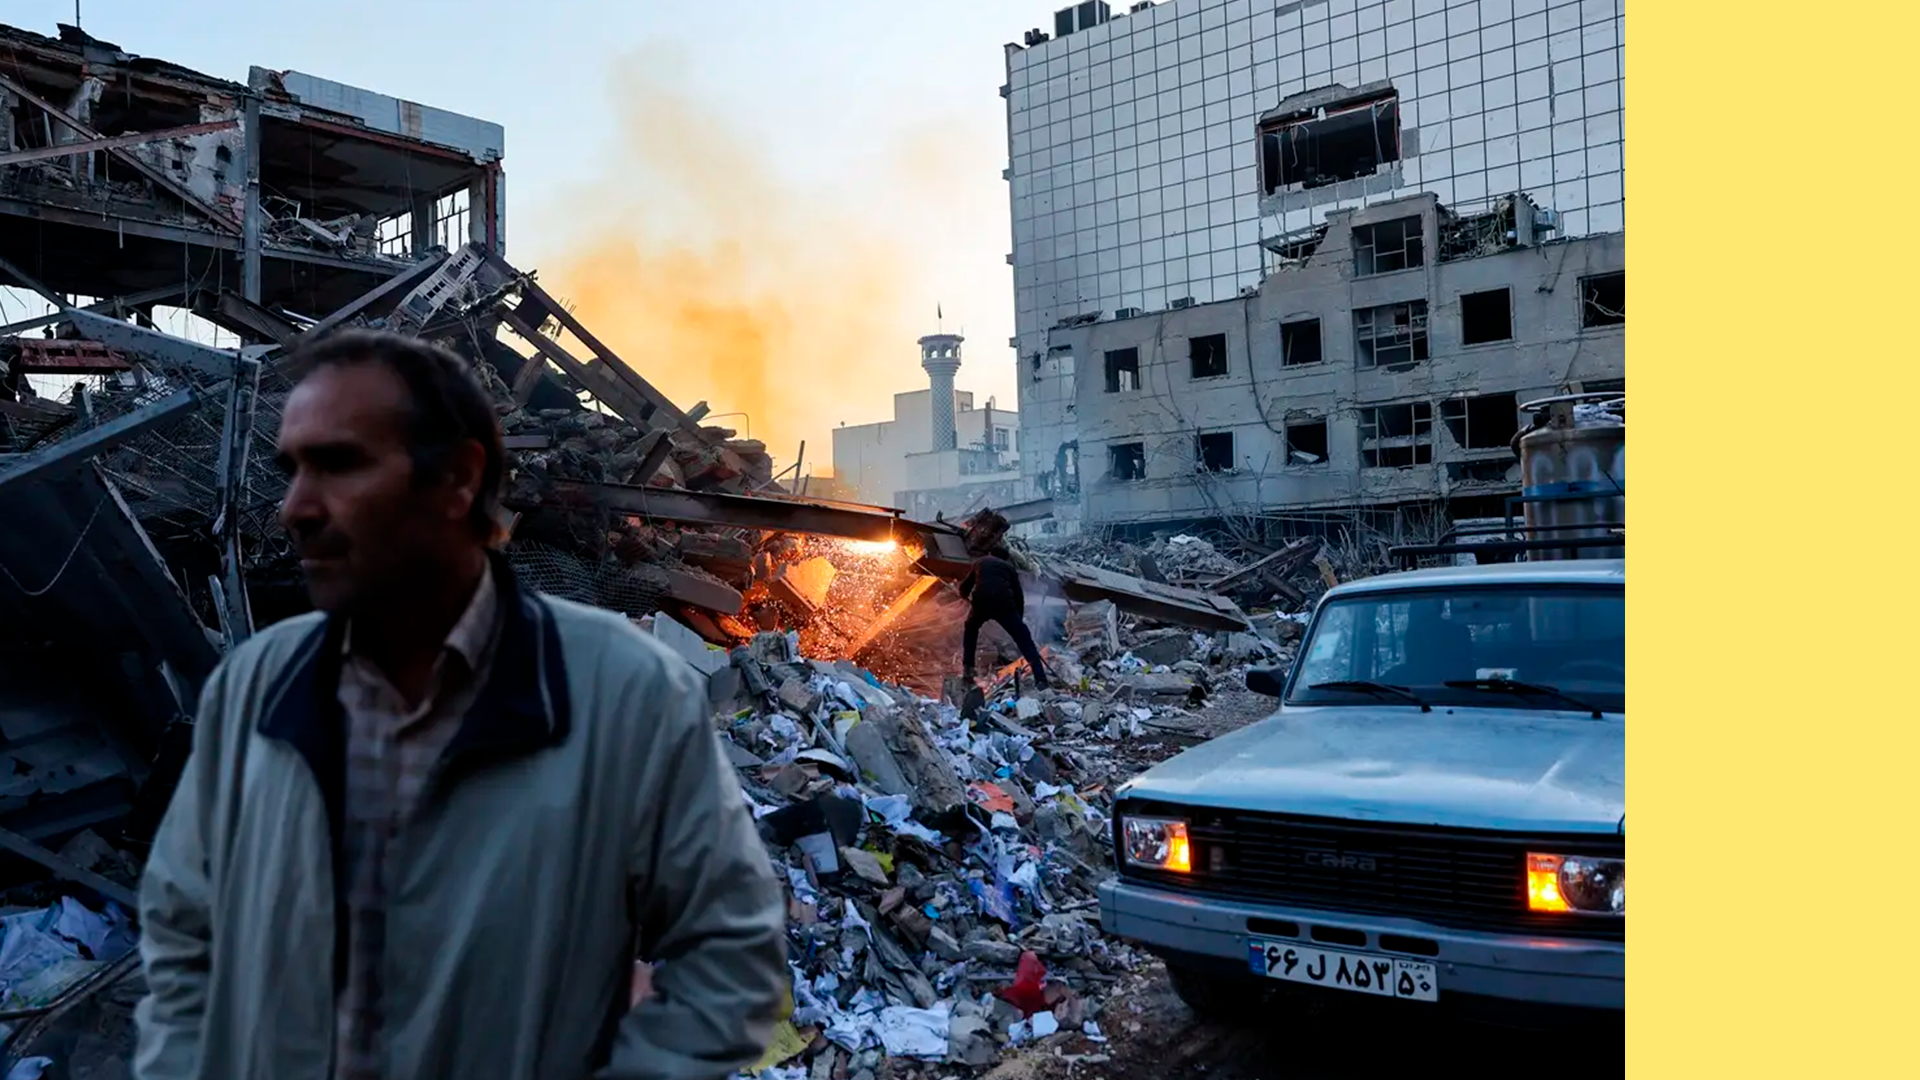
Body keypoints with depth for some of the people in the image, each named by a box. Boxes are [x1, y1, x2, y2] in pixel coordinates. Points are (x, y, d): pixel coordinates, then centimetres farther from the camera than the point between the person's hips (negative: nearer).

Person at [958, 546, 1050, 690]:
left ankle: (968, 668, 27)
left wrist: (965, 595, 61)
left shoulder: (980, 562, 29)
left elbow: (965, 586, 38)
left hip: (981, 602, 1)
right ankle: (1040, 680, -7)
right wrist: (1019, 618, 29)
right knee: (1025, 641, 5)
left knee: (971, 629, 34)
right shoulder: (1008, 567, 26)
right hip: (1005, 604, -1)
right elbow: (1019, 596, 20)